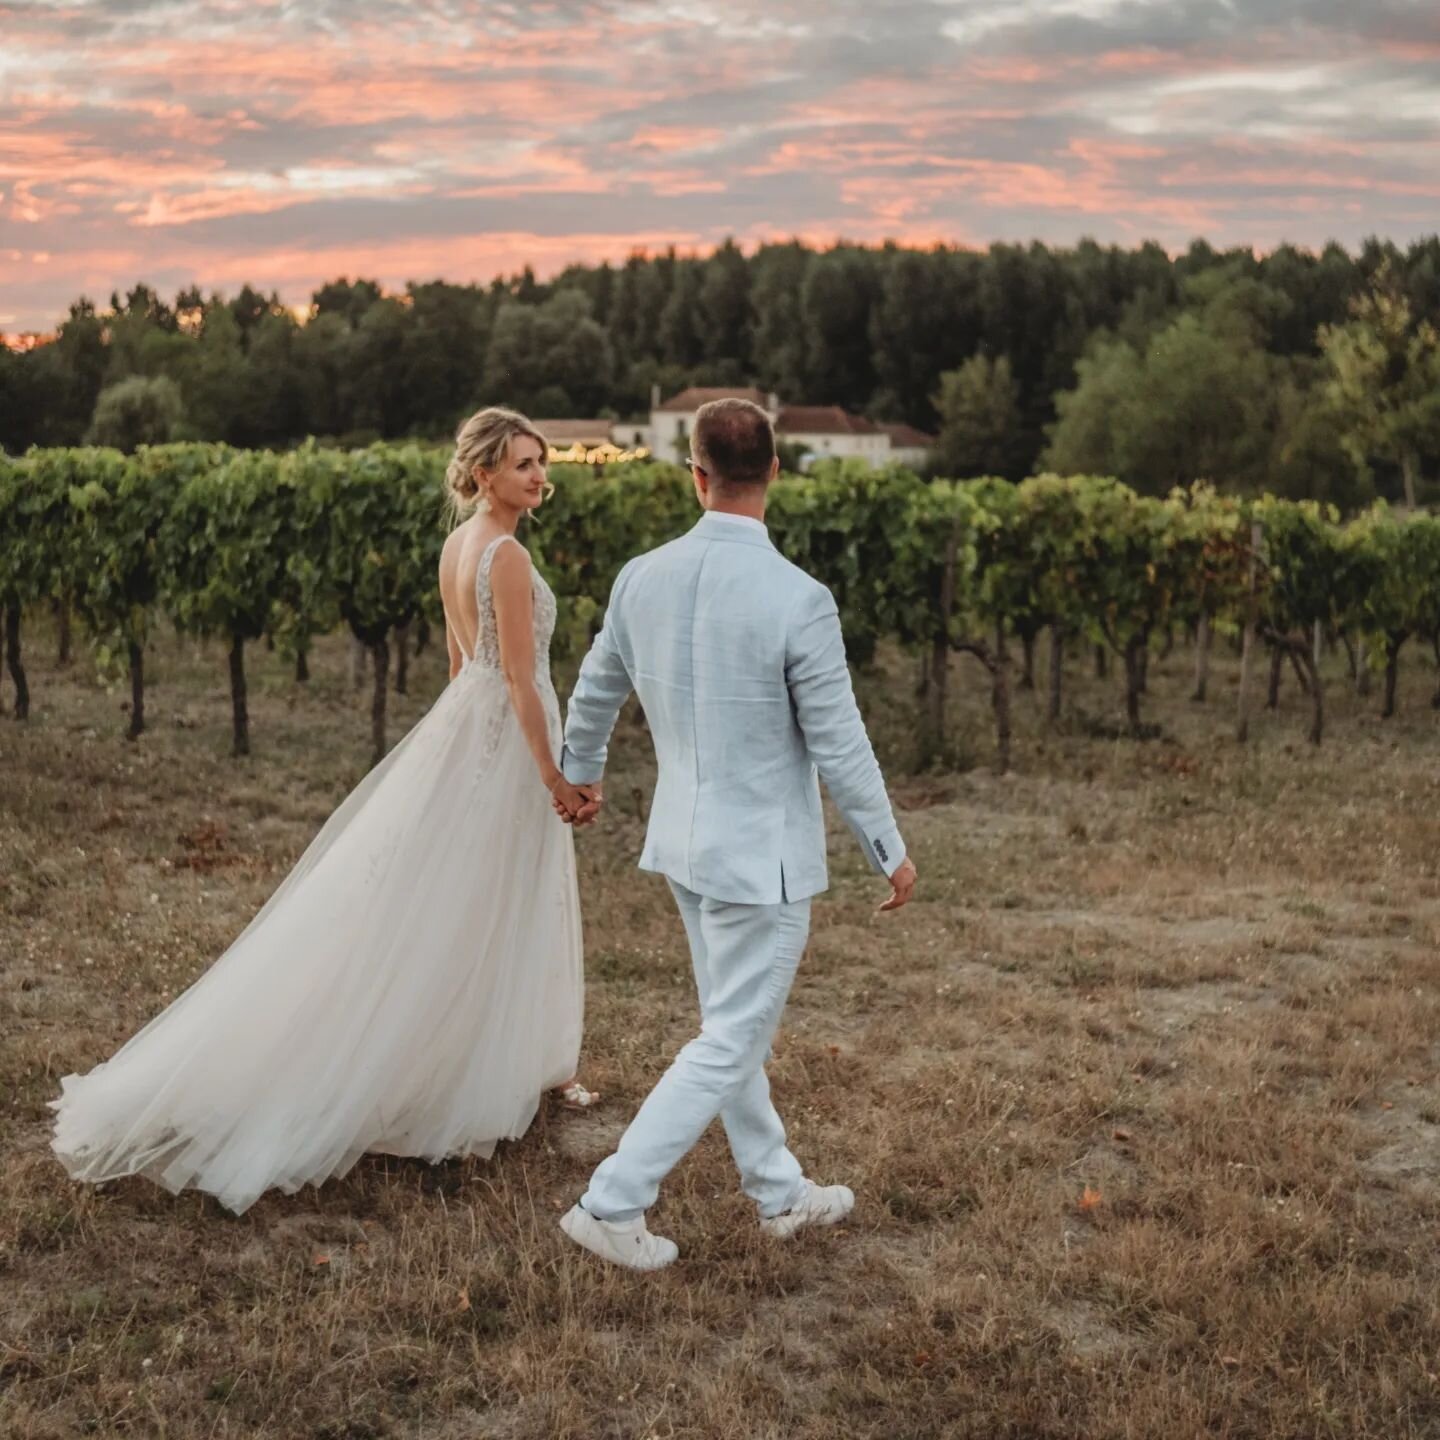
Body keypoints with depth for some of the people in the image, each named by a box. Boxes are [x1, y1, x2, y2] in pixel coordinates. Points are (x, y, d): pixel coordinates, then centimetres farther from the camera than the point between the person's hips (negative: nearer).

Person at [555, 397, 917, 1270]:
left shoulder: (643, 578, -5)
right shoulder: (798, 601, -22)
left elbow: (594, 693, 10)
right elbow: (839, 748, -17)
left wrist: (583, 773, 31)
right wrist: (892, 853, -3)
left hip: (685, 840, 7)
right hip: (764, 854, -7)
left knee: (733, 1024, 20)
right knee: (732, 1044, 5)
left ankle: (779, 1194, 34)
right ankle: (611, 1205, 8)